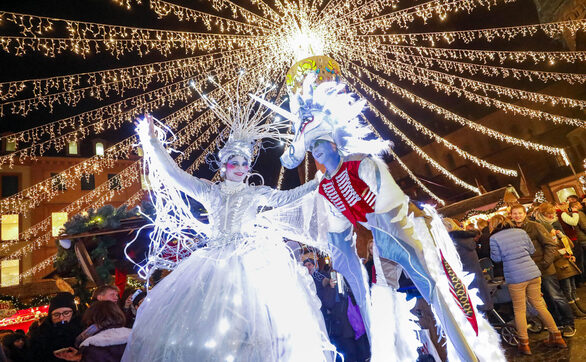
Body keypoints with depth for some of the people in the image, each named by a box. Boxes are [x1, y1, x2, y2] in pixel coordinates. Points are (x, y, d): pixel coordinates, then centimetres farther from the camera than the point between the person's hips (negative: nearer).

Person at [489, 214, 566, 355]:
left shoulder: (494, 238, -4)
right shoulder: (521, 231, 9)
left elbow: (496, 258, 1)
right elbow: (532, 250, 16)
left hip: (515, 277, -5)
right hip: (533, 272, 5)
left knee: (519, 310, 6)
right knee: (539, 305, 17)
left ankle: (524, 344, 11)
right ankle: (557, 337, 24)